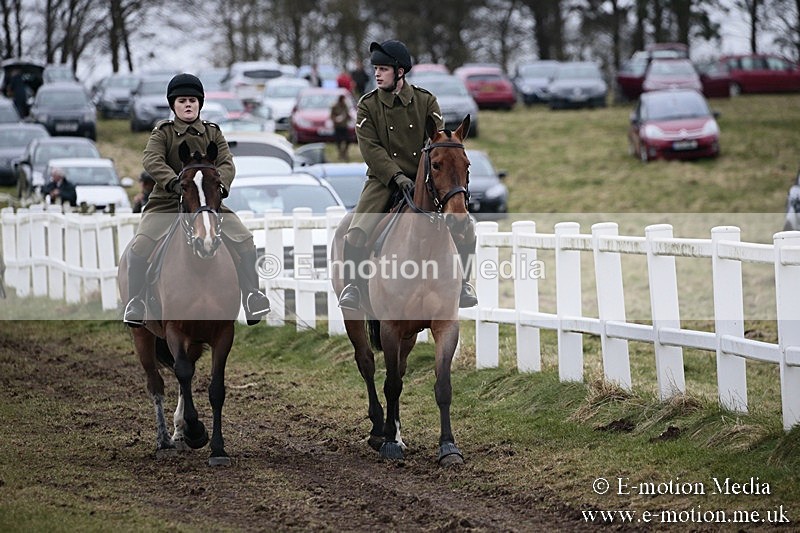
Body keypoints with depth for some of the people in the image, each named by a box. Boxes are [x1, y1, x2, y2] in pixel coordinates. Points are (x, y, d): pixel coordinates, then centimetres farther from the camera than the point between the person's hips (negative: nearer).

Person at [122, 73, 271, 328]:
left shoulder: (213, 133, 9)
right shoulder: (162, 133, 1)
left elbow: (227, 164, -4)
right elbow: (152, 161, -17)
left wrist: (219, 184, -27)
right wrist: (174, 181, -35)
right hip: (167, 202, -2)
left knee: (244, 241, -14)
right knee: (140, 247, -23)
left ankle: (251, 295, -4)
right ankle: (136, 301, -10)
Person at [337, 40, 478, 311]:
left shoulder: (426, 101, 3)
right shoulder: (368, 105, -1)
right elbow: (370, 148, -9)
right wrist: (396, 176, -21)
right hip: (383, 178, -1)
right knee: (355, 233, -23)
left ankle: (460, 283, 3)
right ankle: (352, 285, -9)